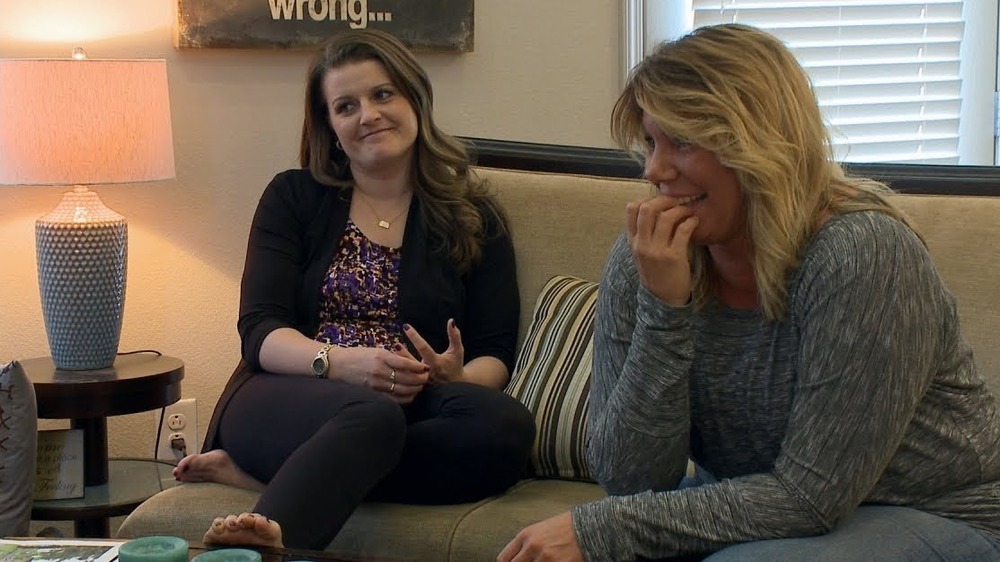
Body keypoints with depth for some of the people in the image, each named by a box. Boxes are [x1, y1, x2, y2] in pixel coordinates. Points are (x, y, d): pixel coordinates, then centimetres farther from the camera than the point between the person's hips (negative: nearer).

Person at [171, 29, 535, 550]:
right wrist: (342, 362, -18)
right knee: (371, 413, -37)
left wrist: (456, 379, -15)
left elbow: (495, 356, 10)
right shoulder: (294, 197, 14)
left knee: (507, 423, -33)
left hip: (413, 415, 2)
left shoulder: (473, 217, 17)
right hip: (287, 400, -2)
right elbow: (259, 332, 3)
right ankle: (268, 539, -64)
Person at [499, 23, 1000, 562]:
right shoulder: (641, 261, -9)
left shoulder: (862, 255, -24)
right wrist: (662, 310, -25)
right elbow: (627, 477, -12)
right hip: (754, 511, 5)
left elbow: (811, 495, -24)